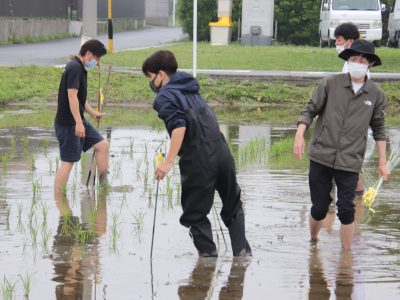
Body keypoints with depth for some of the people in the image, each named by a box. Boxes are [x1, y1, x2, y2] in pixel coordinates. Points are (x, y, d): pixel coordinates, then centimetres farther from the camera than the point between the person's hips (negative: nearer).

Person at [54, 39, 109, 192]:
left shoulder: (79, 68, 15)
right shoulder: (75, 68, -17)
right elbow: (72, 95, -25)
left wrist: (93, 113, 28)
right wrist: (79, 123, -28)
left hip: (78, 121, 10)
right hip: (68, 123, -10)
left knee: (102, 145, 11)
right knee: (68, 161, -6)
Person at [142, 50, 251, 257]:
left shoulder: (165, 96, -4)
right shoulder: (191, 90, 21)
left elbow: (179, 126, -19)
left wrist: (169, 161, -22)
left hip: (198, 160, -7)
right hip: (222, 152, 7)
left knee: (194, 212, 8)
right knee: (232, 205, 21)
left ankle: (207, 251, 7)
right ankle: (242, 250, 17)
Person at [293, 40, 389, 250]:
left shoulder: (376, 94, 3)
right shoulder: (330, 84, -1)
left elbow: (378, 129, 12)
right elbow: (310, 110, 4)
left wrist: (382, 162, 11)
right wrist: (299, 134, -11)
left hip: (350, 162, 0)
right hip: (321, 157, 0)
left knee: (346, 210, -3)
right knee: (319, 207, 6)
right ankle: (313, 242, 31)